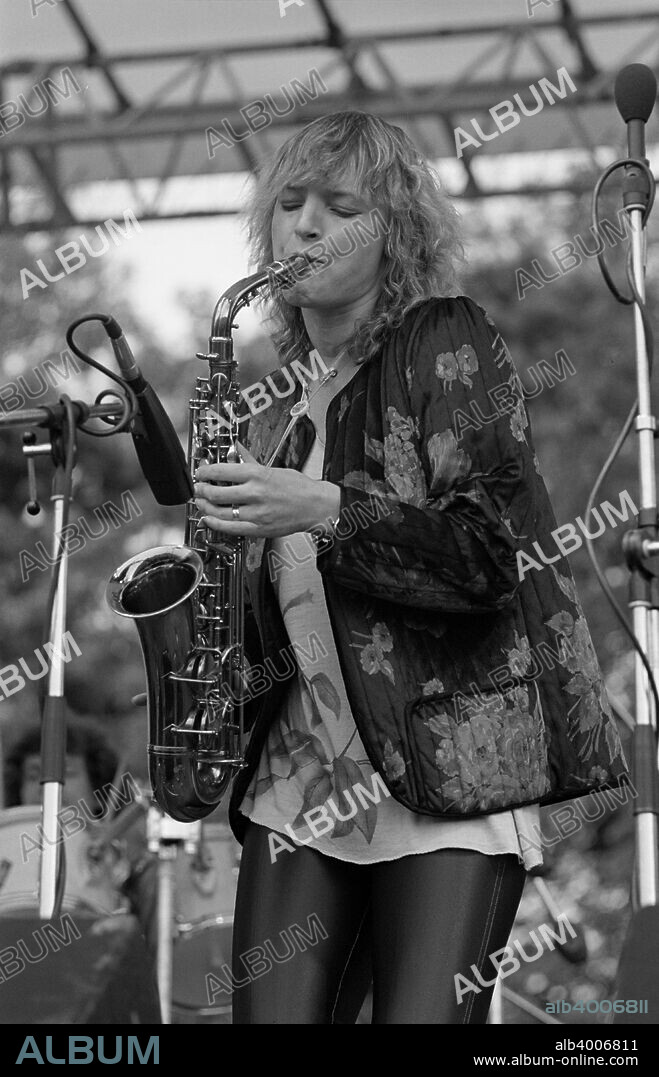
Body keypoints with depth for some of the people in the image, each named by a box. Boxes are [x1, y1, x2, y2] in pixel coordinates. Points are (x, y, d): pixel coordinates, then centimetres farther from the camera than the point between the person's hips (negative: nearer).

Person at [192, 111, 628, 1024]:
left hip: (454, 782, -5)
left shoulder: (447, 343, -1)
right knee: (268, 1014, -3)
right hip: (297, 785, 5)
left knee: (426, 1015, -10)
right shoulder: (272, 406, 17)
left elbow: (498, 549, -12)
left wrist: (324, 510, -20)